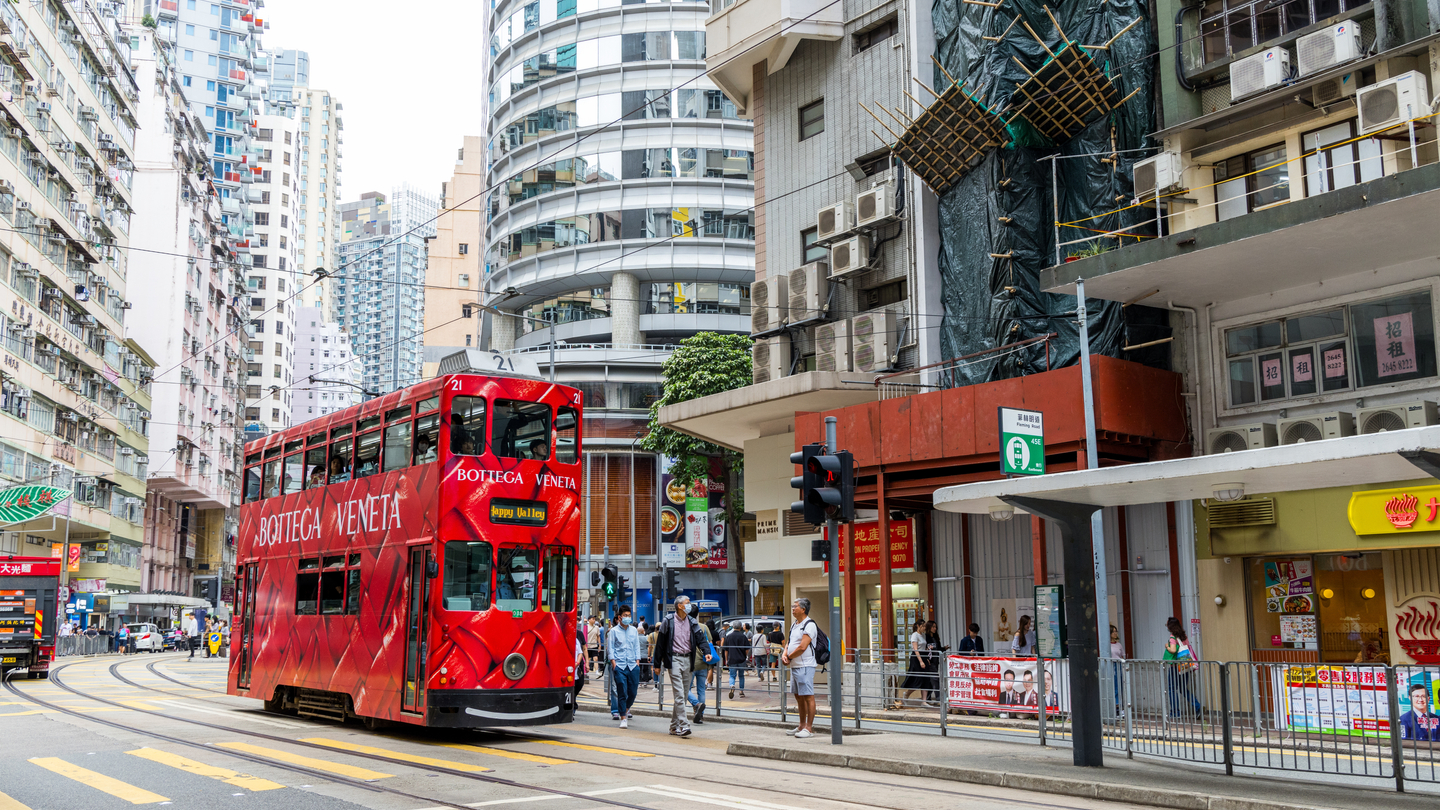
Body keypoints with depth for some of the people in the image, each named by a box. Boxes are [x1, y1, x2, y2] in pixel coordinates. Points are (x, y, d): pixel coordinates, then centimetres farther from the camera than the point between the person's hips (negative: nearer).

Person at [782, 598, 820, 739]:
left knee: (808, 696, -7)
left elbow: (802, 647, -20)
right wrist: (784, 654, 1)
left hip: (805, 666, -10)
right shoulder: (794, 625, 17)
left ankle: (809, 728, -5)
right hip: (794, 666, 10)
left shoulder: (809, 625, -12)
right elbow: (789, 643, 22)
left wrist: (789, 657, -9)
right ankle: (802, 726, 23)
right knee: (798, 696, 14)